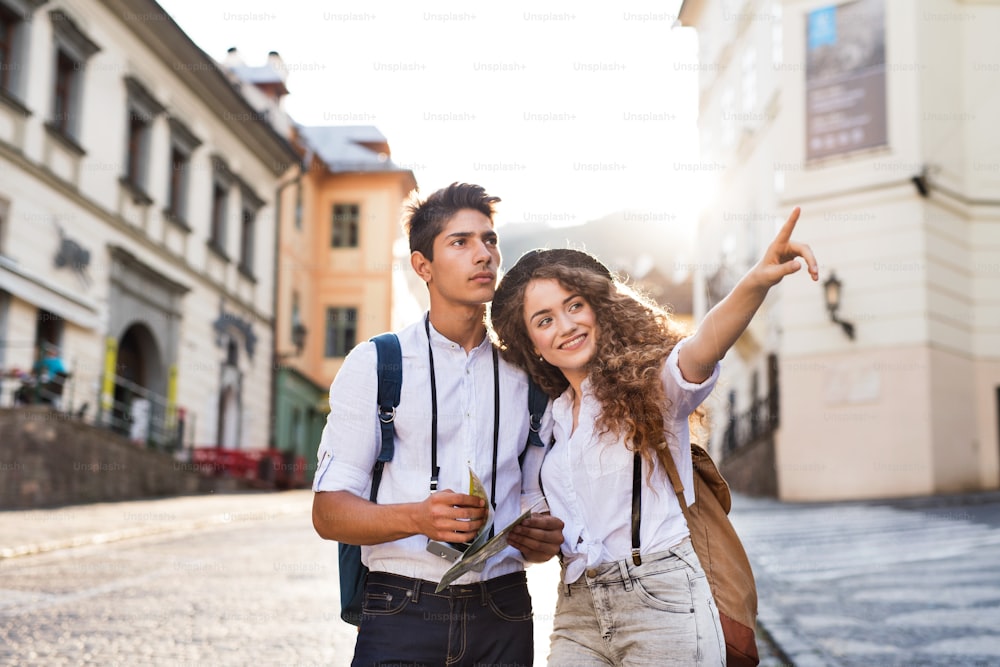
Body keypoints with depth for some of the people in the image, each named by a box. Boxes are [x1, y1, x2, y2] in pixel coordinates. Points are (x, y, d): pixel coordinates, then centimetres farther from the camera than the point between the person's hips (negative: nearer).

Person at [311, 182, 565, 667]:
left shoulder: (525, 373, 10)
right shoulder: (374, 364, 1)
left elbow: (540, 497, 14)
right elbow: (328, 512, -4)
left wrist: (545, 538, -9)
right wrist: (419, 517, -22)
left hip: (503, 614, 3)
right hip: (401, 614, -2)